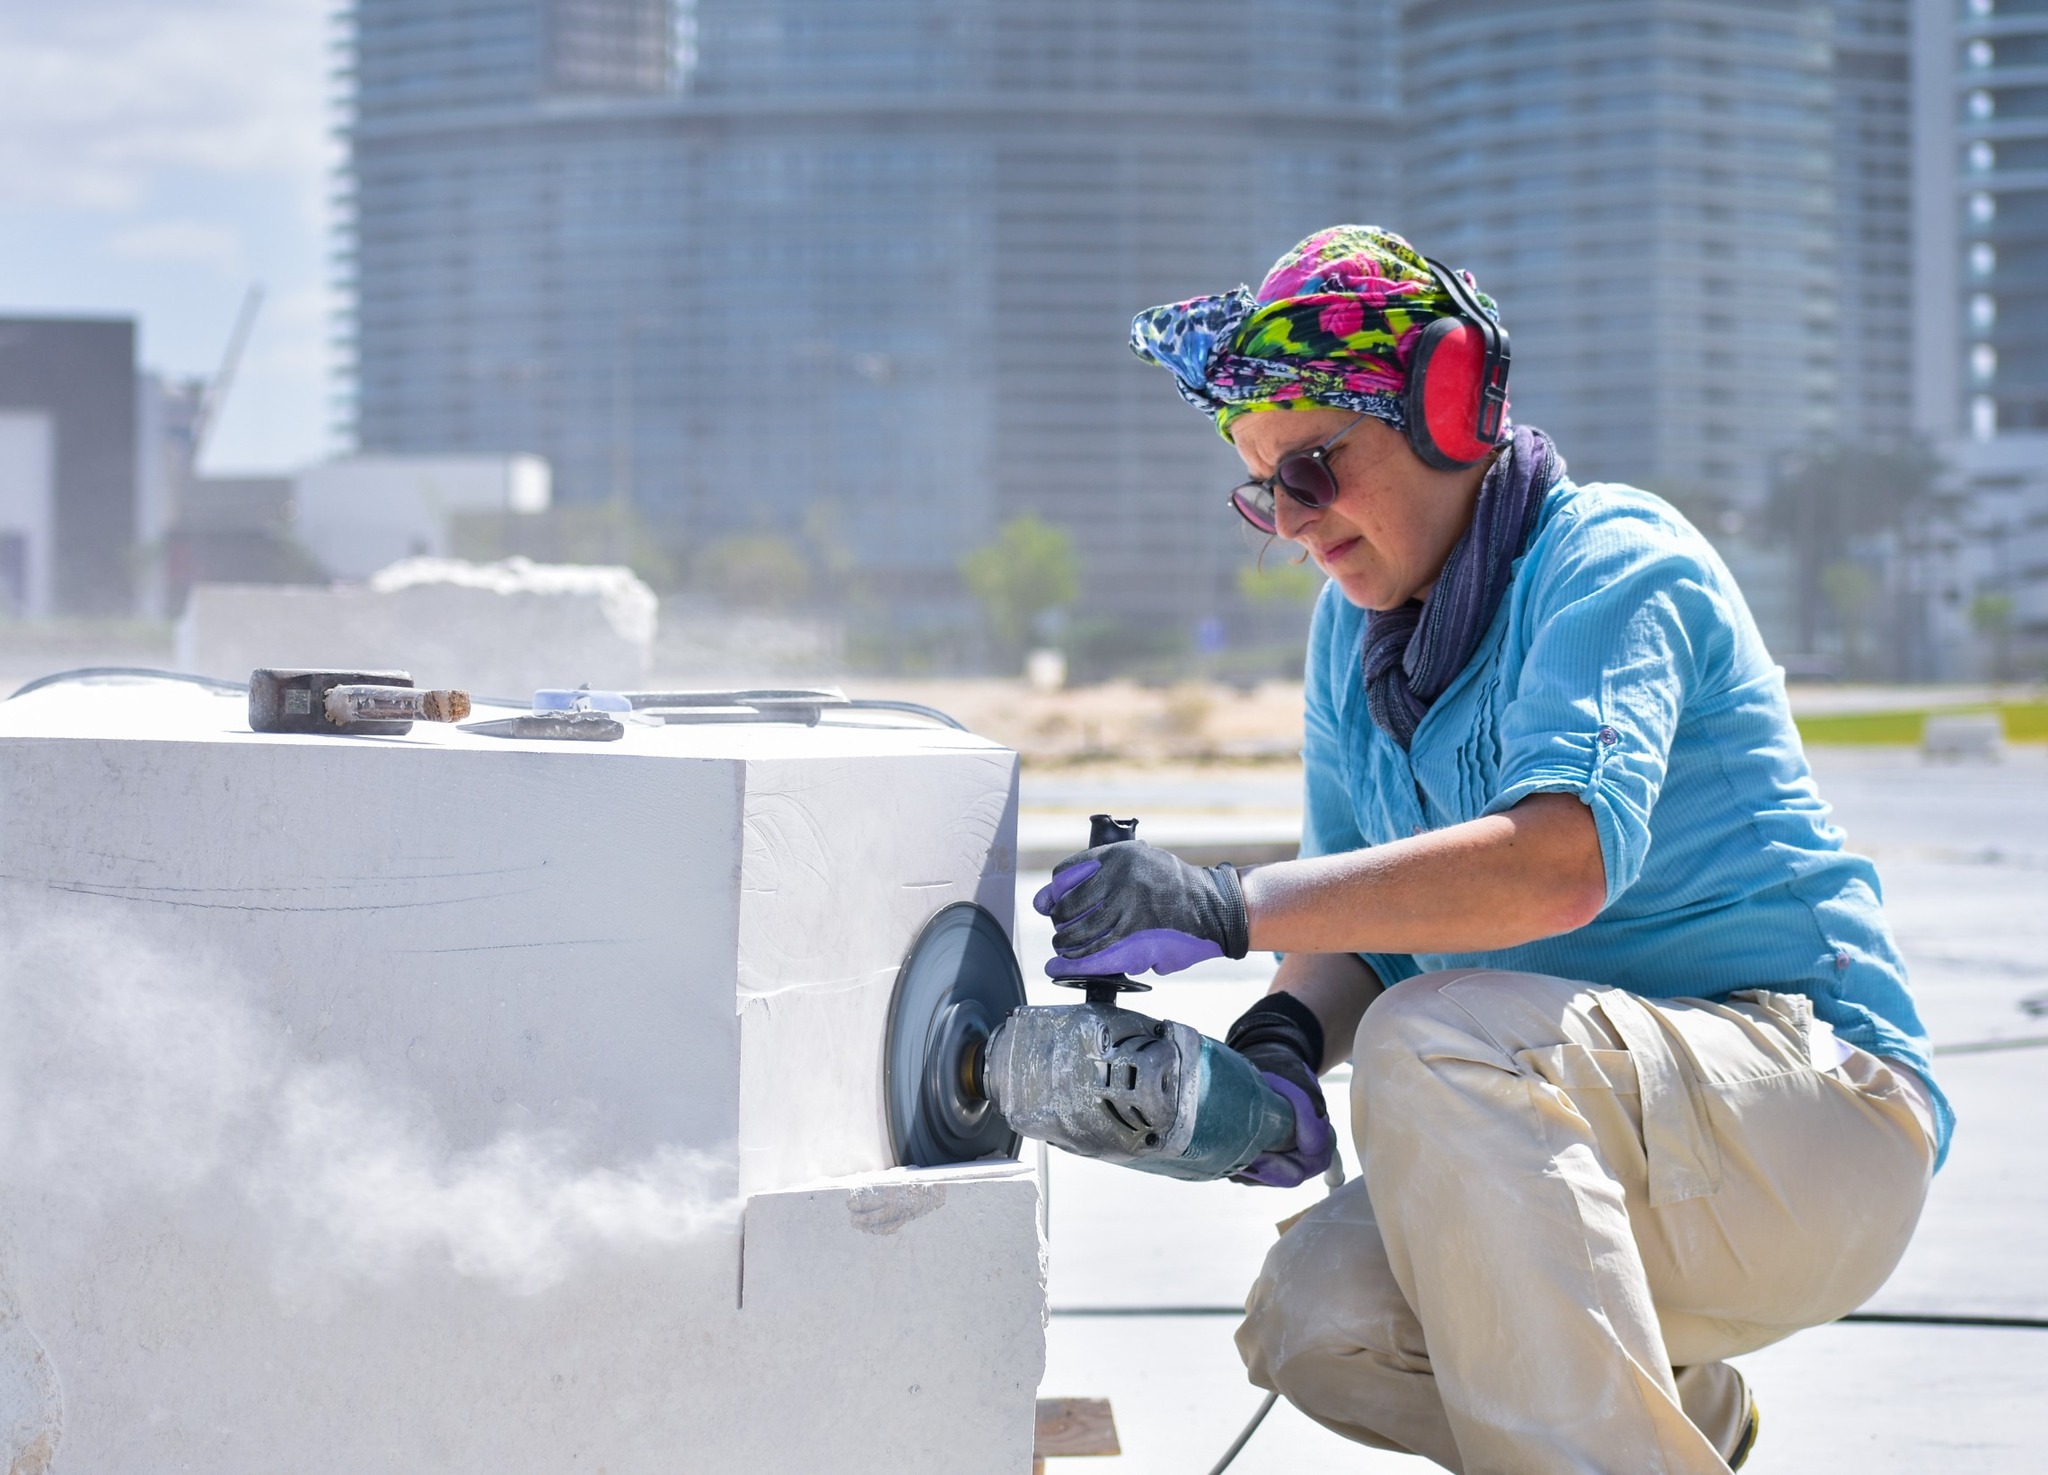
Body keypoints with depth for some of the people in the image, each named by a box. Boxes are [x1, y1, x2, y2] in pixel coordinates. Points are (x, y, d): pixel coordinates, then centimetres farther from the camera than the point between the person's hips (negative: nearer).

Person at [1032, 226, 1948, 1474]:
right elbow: (1362, 926, 11)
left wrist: (1237, 906, -39)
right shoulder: (1356, 629, 12)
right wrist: (1290, 1032, -14)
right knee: (1316, 1323, -18)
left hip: (1822, 1110, -8)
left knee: (1435, 1043, -32)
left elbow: (1568, 854, -32)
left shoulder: (1613, 558, -14)